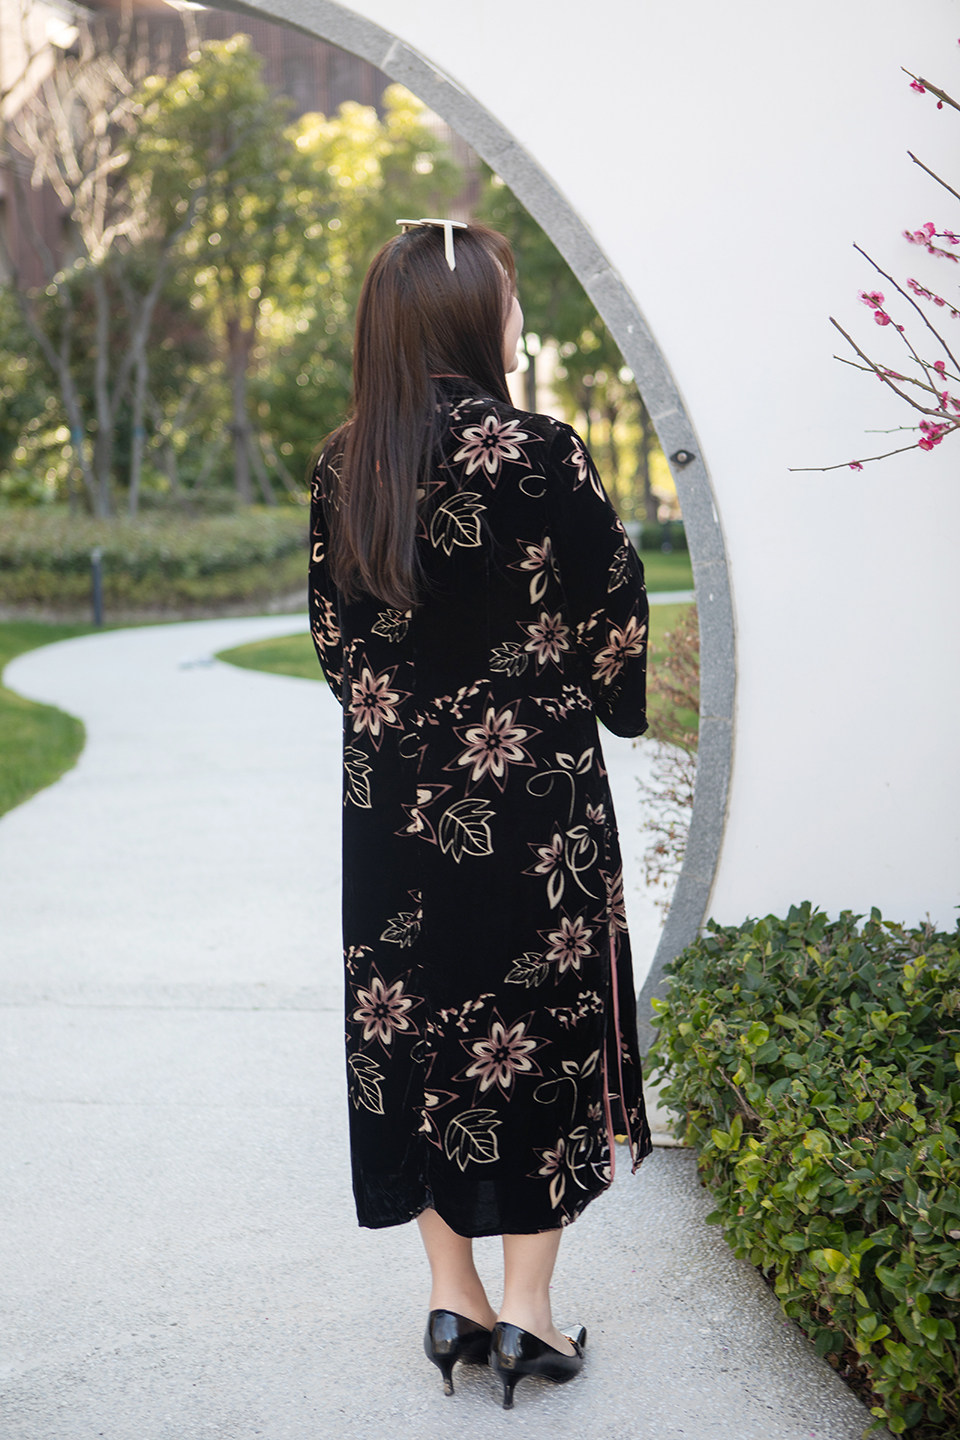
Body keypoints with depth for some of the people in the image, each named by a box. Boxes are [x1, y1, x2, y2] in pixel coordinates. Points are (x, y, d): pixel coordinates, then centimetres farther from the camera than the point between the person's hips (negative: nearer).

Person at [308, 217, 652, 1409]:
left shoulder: (342, 466, 1)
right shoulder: (538, 456, -13)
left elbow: (332, 632, 8)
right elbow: (613, 622, -6)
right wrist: (606, 708, 14)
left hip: (393, 794, 5)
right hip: (532, 791, -4)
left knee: (414, 1023, 12)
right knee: (540, 1022, 7)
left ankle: (452, 1296, 21)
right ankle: (527, 1309, 13)